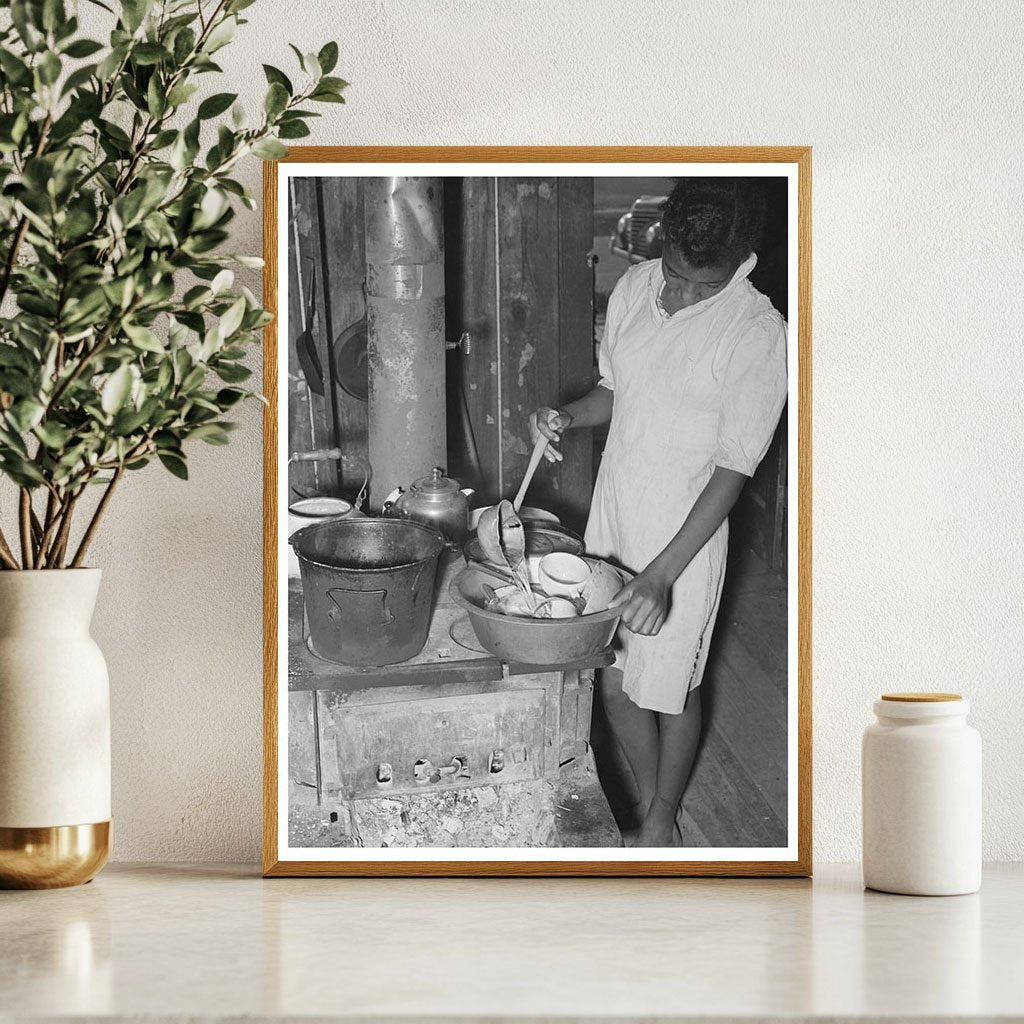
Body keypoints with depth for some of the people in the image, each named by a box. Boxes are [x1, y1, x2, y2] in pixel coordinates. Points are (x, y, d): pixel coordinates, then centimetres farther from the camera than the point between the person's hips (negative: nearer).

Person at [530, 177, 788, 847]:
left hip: (684, 539, -5)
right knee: (615, 683, 15)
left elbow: (733, 469, -20)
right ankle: (648, 798, 38)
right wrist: (568, 416, -10)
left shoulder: (758, 335, -21)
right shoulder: (636, 287, -4)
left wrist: (661, 574, -24)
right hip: (612, 517, 5)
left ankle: (662, 818, 37)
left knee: (669, 691, 12)